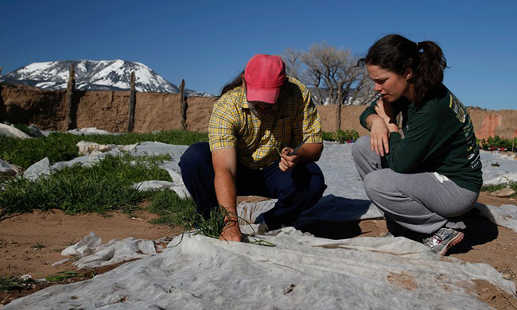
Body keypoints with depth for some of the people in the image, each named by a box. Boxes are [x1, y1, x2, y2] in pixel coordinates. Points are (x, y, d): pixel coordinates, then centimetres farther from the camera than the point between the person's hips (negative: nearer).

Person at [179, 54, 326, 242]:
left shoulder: (299, 94, -20)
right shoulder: (226, 107, -28)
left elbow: (315, 142, -15)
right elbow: (223, 170, -36)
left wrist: (297, 155, -40)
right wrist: (231, 223, -47)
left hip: (276, 171, 1)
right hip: (238, 171, -1)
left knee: (313, 181, -31)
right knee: (193, 158, -28)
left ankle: (268, 223, -5)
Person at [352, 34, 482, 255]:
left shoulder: (435, 106, -29)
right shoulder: (403, 92, -4)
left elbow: (401, 163, -29)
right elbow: (368, 112, 10)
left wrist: (390, 124, -13)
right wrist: (376, 121, -15)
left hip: (457, 187, -9)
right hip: (427, 171, 9)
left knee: (376, 184, -26)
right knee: (362, 148, -3)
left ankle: (446, 228, -5)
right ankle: (401, 228, 5)